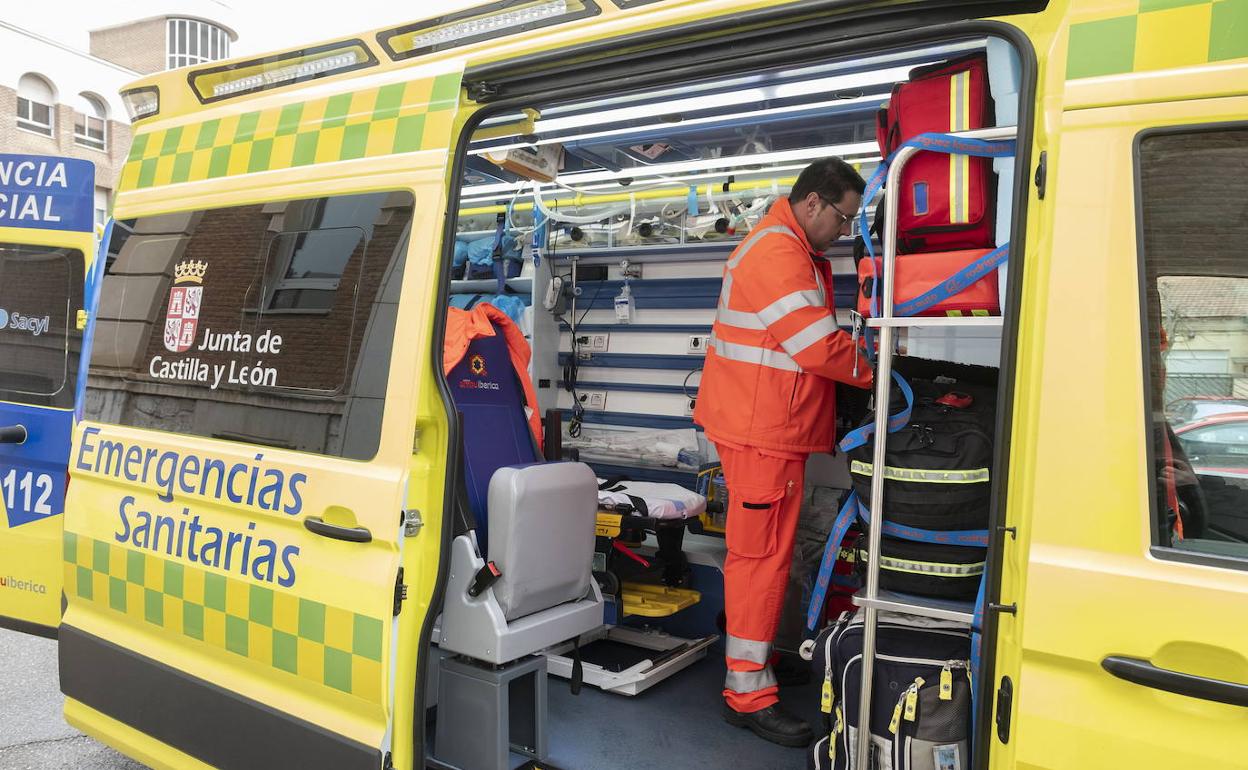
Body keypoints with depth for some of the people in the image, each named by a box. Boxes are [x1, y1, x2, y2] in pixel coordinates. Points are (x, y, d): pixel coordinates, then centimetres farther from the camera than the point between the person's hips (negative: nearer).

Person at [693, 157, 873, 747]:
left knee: (764, 550, 19)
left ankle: (755, 649, 34)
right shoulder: (778, 254, -17)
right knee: (762, 554, -5)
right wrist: (875, 371, -6)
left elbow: (815, 340, 20)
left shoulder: (799, 252, 19)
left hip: (771, 429, 11)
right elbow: (819, 345, -22)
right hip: (762, 432, -11)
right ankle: (748, 694, 4)